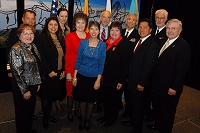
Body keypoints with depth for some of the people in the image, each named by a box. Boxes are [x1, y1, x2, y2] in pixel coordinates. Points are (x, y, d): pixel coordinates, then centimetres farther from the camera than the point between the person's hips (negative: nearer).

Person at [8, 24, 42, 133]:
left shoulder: (33, 46, 6)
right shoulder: (16, 49, -18)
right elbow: (17, 72, -20)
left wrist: (38, 82, 14)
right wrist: (24, 90, -18)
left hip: (33, 85, 8)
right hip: (22, 88, -8)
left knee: (31, 110, 21)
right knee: (22, 112, 10)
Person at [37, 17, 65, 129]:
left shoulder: (60, 38, 9)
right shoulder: (42, 38, -10)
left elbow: (63, 55, 10)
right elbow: (42, 57, -15)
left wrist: (63, 70, 4)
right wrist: (49, 71, -17)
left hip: (59, 72, 6)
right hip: (48, 73, -5)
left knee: (53, 94, 16)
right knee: (46, 95, 8)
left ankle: (49, 113, 35)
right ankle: (45, 117, 26)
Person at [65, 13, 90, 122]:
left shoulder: (89, 37, 3)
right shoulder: (70, 36, -6)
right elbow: (67, 55, -8)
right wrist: (68, 72, -11)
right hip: (73, 68, -2)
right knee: (71, 90, 9)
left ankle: (77, 110, 35)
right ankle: (70, 111, 30)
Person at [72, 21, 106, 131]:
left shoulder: (102, 45, -6)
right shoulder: (83, 42, -4)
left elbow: (102, 63, -5)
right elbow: (78, 60, 0)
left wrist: (98, 80, -8)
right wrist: (74, 76, -2)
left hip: (94, 77, 0)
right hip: (82, 75, 1)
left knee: (91, 100, 13)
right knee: (82, 99, 11)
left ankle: (88, 120, 34)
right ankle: (82, 119, 32)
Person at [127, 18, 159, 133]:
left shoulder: (152, 45, -19)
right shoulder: (138, 41, 9)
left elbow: (148, 67, -21)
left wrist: (141, 84, -18)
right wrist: (129, 78, 11)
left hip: (140, 84, -8)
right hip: (131, 81, 8)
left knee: (138, 108, 10)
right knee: (131, 105, 22)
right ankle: (133, 123, 44)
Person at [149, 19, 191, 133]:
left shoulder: (183, 46, -16)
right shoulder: (163, 41, 8)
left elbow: (182, 69, -19)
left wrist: (174, 88, -20)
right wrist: (153, 80, 8)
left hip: (169, 88, -7)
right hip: (157, 84, 7)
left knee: (167, 112, 13)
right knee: (157, 108, 23)